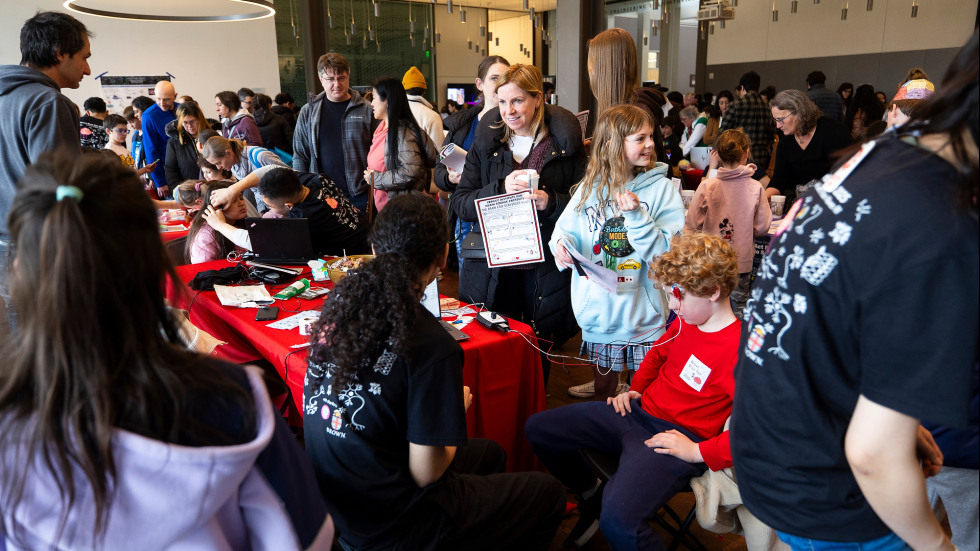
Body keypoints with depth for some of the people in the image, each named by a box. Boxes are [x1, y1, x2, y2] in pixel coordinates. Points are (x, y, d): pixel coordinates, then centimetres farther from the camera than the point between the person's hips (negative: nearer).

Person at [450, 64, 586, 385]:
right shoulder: (486, 142, 7)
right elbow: (459, 204, 1)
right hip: (492, 270, 1)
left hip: (546, 271, -1)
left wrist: (551, 202, -17)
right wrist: (501, 188, -14)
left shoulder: (565, 144, 0)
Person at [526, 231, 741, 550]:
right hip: (636, 412, 9)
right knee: (538, 428, 8)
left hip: (674, 438, -9)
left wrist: (700, 452, -25)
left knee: (618, 522, -36)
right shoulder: (685, 322, 4)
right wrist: (635, 389, 13)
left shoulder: (739, 349, -22)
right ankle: (592, 496, 27)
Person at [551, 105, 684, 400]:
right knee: (602, 388, 21)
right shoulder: (590, 188, 1)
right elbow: (566, 229, 7)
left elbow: (669, 254, -13)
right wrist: (561, 243, -16)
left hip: (642, 314, -2)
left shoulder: (661, 188, -7)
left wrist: (637, 217, -26)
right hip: (598, 311, 2)